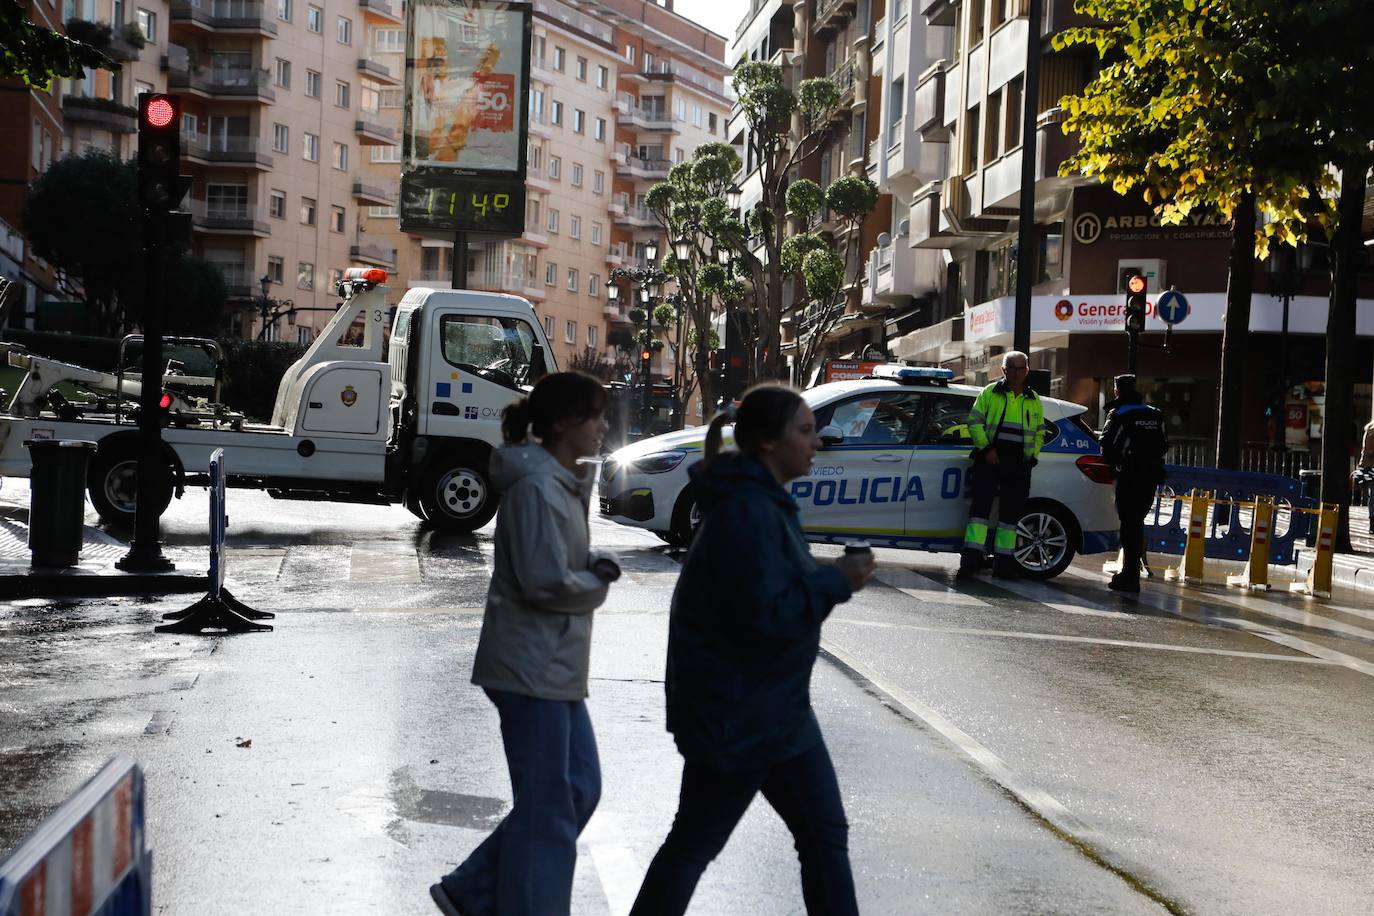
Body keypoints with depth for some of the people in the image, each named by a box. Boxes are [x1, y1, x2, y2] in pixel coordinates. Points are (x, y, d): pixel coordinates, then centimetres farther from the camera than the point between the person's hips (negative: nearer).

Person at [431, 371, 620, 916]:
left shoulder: (565, 482, 12)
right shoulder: (537, 486, -19)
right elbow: (546, 581, -24)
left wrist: (594, 564, 0)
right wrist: (597, 583, -6)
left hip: (557, 666, 10)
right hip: (532, 666, -10)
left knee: (580, 789, 16)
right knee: (547, 812, -1)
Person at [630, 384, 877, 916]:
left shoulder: (762, 500, 9)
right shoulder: (747, 510, -23)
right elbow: (764, 615, -27)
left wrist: (831, 579, 5)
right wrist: (836, 582, -17)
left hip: (775, 708, 10)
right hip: (735, 716, -10)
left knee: (824, 832, 15)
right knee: (695, 842, 5)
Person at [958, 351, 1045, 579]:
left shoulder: (1034, 401, 14)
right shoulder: (989, 393, 3)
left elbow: (1040, 433, 21)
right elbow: (974, 422, 0)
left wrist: (1032, 455, 7)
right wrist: (986, 448, -10)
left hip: (1019, 464, 4)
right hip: (990, 459, -3)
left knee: (1011, 511, 6)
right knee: (981, 505, -10)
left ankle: (1004, 562, 12)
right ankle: (971, 557, -11)